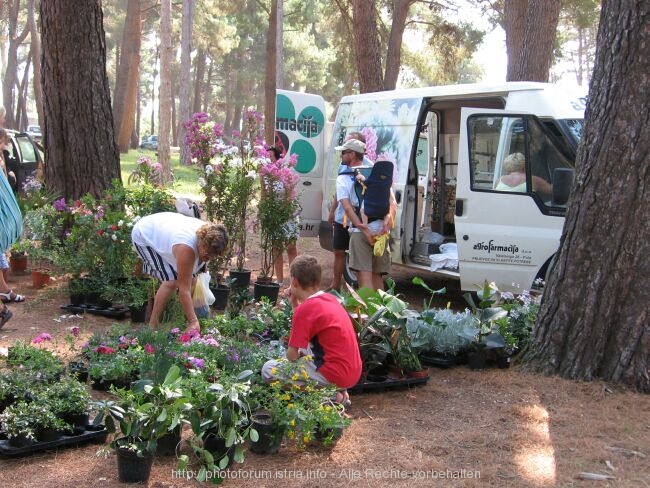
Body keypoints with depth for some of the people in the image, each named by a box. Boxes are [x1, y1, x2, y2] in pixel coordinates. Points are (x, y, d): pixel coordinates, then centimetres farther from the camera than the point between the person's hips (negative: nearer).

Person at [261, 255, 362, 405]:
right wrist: (296, 304, 14)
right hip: (353, 372, 9)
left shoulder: (305, 308, -15)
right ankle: (336, 392, 11)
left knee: (269, 369, -3)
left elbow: (291, 356, -12)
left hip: (335, 376, -9)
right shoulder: (330, 298, 8)